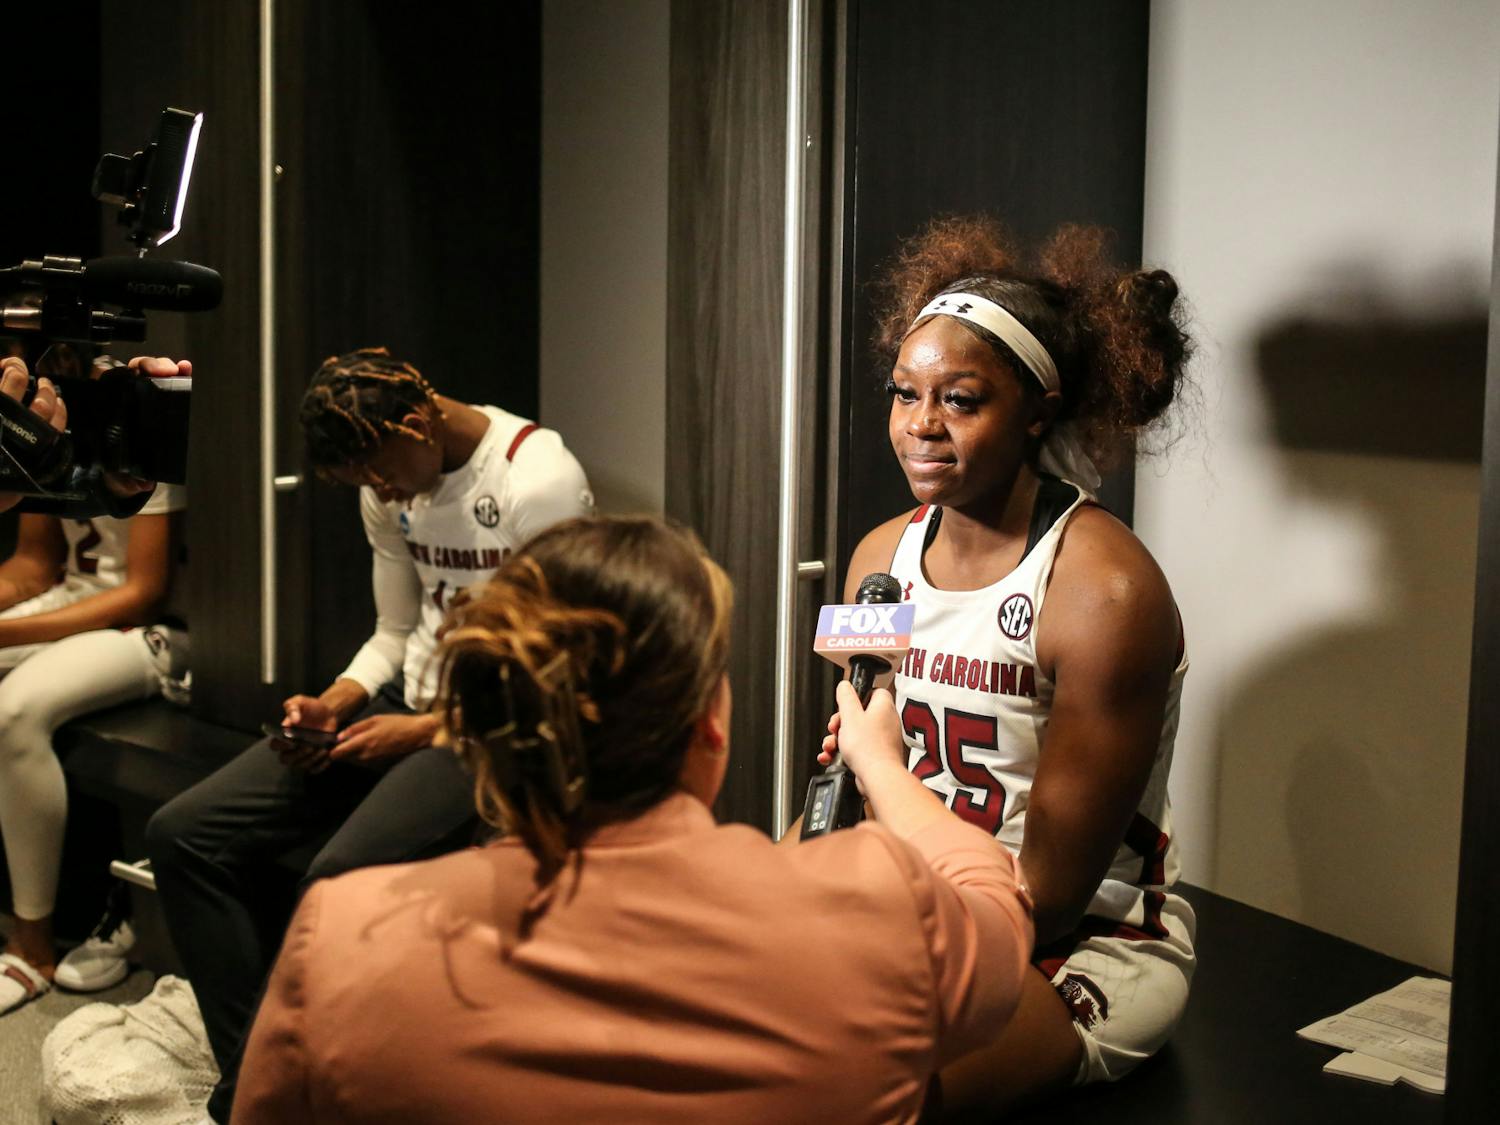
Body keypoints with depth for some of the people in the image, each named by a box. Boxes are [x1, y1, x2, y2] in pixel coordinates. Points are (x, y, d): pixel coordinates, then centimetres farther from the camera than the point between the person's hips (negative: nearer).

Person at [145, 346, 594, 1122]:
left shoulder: (540, 486, -16)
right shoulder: (390, 492, 8)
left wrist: (425, 732, -16)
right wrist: (335, 703, -3)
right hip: (408, 703, 8)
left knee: (340, 879, -33)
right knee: (181, 835, -6)